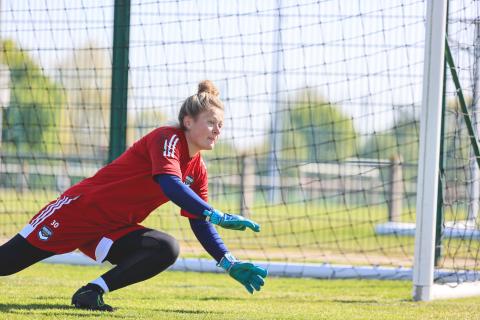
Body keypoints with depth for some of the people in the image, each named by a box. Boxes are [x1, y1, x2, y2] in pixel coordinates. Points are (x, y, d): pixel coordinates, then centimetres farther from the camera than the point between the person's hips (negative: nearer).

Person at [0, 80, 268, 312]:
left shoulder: (198, 170, 7)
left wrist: (230, 264, 0)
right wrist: (217, 216, -39)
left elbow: (200, 224, 11)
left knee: (168, 250, -20)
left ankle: (92, 292, -16)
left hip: (114, 231, 7)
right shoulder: (168, 138, -17)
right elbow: (170, 186, -34)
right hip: (79, 211, -7)